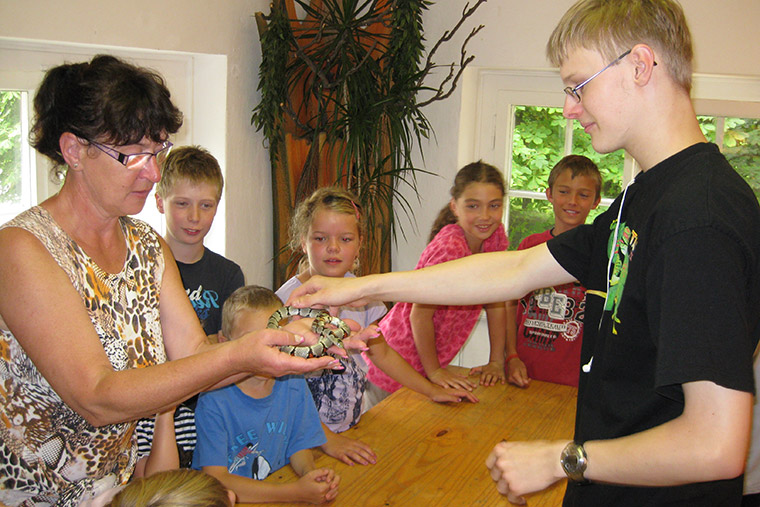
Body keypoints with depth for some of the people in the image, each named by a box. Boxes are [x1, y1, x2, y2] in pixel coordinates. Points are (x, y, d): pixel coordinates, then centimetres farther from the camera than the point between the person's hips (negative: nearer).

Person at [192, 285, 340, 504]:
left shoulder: (294, 385, -1)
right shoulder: (213, 400, -14)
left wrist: (310, 471, -12)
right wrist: (296, 492, -23)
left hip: (279, 488, 4)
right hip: (230, 502, -3)